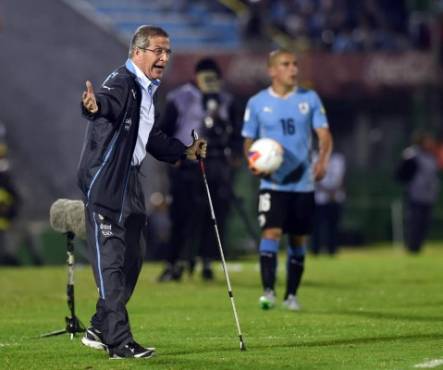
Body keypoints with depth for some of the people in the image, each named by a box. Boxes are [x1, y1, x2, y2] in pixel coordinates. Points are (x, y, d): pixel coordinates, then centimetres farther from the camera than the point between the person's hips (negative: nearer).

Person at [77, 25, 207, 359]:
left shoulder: (147, 92, 16)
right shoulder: (121, 83, -15)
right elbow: (108, 102, -40)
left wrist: (186, 152, 21)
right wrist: (95, 106, -62)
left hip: (129, 184, 10)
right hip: (104, 183, -10)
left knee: (131, 259, 14)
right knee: (111, 262, -10)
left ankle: (100, 330, 26)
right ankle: (119, 342, -12)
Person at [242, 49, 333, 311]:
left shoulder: (310, 99, 4)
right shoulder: (257, 103, 2)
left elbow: (325, 135, 0)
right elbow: (249, 140, 9)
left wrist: (322, 161, -19)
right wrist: (252, 162, -13)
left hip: (303, 182, 2)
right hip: (273, 183, -2)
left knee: (299, 240, 7)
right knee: (271, 232, -19)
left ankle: (291, 295, 19)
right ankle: (268, 291, -19)